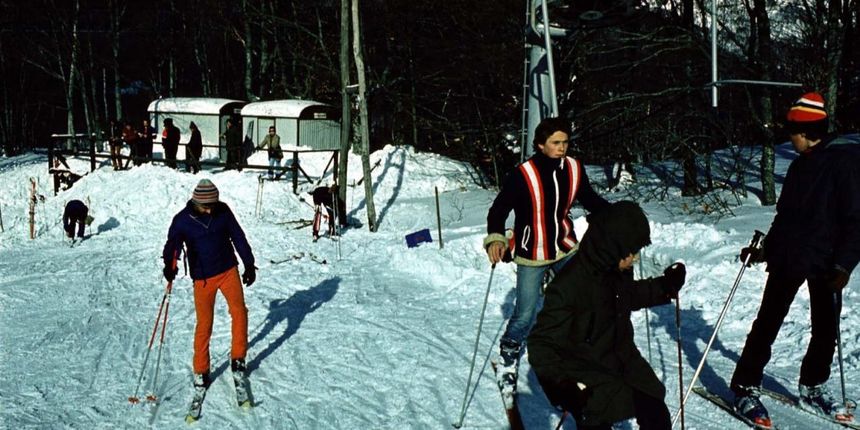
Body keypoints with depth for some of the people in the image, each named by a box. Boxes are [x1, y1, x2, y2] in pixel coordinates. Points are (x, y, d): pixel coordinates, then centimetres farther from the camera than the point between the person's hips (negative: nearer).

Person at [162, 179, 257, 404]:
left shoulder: (223, 211, -4)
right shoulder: (182, 220, -10)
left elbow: (238, 237, 5)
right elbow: (173, 244, -16)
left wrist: (249, 263, 8)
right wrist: (170, 265, -37)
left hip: (228, 270, 2)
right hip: (202, 277, -2)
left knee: (239, 311, -10)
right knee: (204, 324, 1)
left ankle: (238, 359, 4)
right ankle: (201, 371, 13)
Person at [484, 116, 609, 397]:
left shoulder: (574, 169, -4)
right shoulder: (523, 174, -19)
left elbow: (590, 200, 10)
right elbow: (498, 210, -16)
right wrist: (495, 238, -33)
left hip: (565, 249, 5)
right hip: (532, 256, -4)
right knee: (525, 317, 0)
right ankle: (508, 360, 25)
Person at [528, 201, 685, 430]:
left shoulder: (618, 269, -7)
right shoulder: (568, 286, -30)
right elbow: (542, 345, -25)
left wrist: (665, 287, 5)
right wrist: (563, 385, -35)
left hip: (621, 360, 7)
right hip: (585, 376, -7)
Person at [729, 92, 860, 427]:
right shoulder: (801, 164, 10)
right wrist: (766, 250, 16)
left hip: (826, 264, -4)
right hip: (788, 258, 4)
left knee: (826, 329, 8)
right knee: (767, 324, 2)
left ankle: (812, 387, 27)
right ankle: (745, 387, 7)